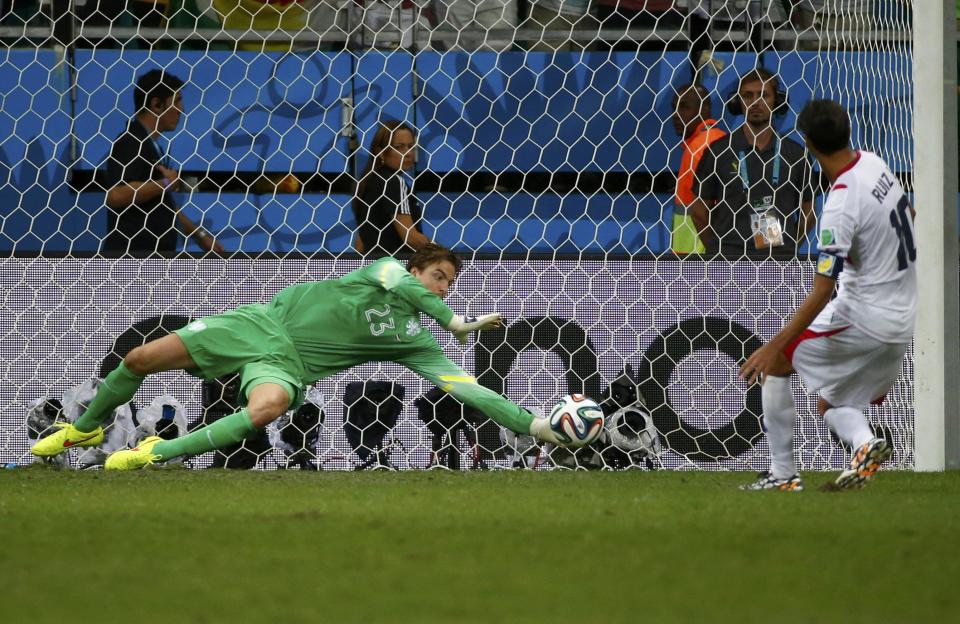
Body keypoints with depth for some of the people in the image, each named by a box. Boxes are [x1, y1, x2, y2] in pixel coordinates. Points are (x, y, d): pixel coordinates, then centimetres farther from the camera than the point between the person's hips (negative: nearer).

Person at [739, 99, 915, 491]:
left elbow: (821, 293, -26)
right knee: (830, 404, 20)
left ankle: (783, 473, 3)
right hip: (902, 321, 9)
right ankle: (864, 443, -10)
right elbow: (908, 212, 22)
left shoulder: (842, 205, -24)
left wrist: (775, 347, -26)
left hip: (863, 318, -9)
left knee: (774, 363, 5)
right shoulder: (873, 163, -1)